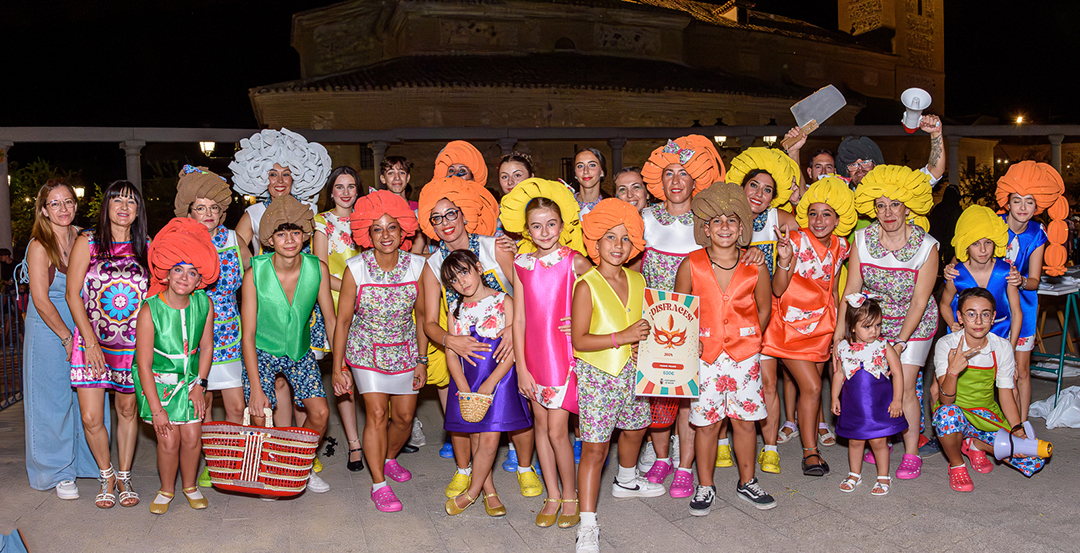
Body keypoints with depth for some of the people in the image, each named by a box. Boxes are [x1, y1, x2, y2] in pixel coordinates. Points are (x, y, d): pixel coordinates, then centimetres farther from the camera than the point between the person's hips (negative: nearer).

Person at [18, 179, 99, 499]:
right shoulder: (39, 246, -11)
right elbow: (41, 299, -14)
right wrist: (67, 338, -14)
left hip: (83, 325, 5)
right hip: (48, 329, -5)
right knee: (54, 400, 2)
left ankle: (89, 464, 22)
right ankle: (60, 473, 15)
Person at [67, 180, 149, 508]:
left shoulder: (146, 248, 5)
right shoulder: (87, 243, 1)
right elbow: (73, 295, -2)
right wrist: (91, 341, -9)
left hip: (133, 345, 1)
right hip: (92, 343, -1)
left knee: (127, 410, 9)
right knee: (91, 417, -4)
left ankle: (124, 476, 24)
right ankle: (106, 476, 18)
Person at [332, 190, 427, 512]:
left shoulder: (417, 266, -12)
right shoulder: (356, 268, -16)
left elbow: (421, 316, -1)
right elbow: (343, 320, -9)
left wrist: (422, 360, 1)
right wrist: (338, 367, -7)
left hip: (405, 350, 3)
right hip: (367, 350, -2)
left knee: (404, 415, 7)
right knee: (377, 413, -11)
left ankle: (389, 458, 38)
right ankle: (378, 483, 3)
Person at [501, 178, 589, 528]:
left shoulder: (573, 261, -7)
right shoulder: (521, 264, 3)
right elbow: (519, 318, 4)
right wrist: (521, 367, 0)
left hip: (564, 353, -4)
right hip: (533, 355, 4)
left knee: (557, 429, -5)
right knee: (540, 423, 10)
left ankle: (570, 496, 14)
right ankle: (552, 496, 23)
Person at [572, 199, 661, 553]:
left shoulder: (637, 280, 5)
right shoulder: (586, 285, -13)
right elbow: (579, 340, -16)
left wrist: (645, 338, -1)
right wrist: (622, 337, -23)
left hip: (632, 371, 6)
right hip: (597, 374, -6)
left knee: (634, 429, 24)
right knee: (595, 447, -5)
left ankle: (626, 481, 53)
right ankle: (588, 524, 1)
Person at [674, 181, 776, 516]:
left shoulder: (755, 268, -4)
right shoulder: (691, 265, -6)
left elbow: (764, 309, 10)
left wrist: (749, 340, 8)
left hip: (745, 354, 1)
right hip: (704, 354, -1)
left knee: (745, 420, 7)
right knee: (707, 422, 5)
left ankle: (747, 483, 27)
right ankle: (705, 487, 21)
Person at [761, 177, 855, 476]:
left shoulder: (840, 247, 2)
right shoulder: (796, 241, -15)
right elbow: (778, 289, -21)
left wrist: (837, 326, 15)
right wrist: (785, 260, -37)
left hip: (820, 324, 5)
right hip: (790, 323, -5)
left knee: (812, 387, 8)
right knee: (811, 386, -10)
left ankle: (810, 447, 22)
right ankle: (810, 452, 4)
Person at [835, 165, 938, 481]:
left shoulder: (926, 247, -16)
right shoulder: (863, 240, -10)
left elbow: (918, 302, -14)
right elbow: (850, 291, -7)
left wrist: (900, 342, -19)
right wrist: (839, 335, -8)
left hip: (912, 324, -2)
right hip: (871, 321, 2)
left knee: (904, 386, -8)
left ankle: (911, 454, 5)